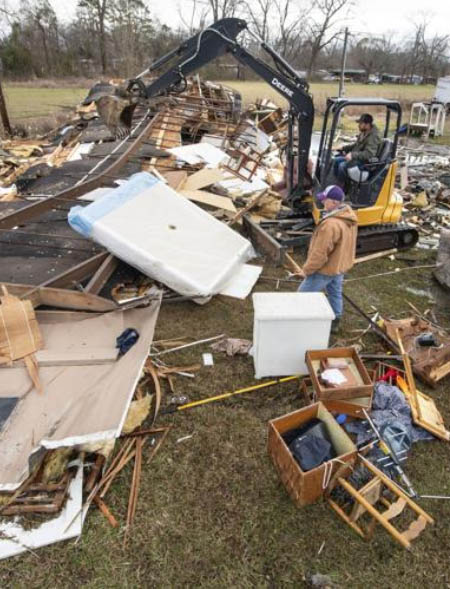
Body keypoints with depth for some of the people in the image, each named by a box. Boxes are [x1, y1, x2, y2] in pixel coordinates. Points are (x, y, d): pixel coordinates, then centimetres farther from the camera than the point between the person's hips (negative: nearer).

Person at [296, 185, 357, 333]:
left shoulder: (331, 224, -34)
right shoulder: (350, 216, -3)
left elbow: (320, 253, -28)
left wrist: (307, 269, -16)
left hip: (325, 269, -9)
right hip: (341, 265, 9)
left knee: (303, 295, 6)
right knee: (335, 294, 23)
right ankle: (334, 323, 38)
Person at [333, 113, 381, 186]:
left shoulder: (373, 137, -21)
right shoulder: (363, 133, 10)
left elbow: (368, 154, -31)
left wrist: (353, 155, -35)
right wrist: (343, 148, 12)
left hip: (365, 162, -10)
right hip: (356, 157, 10)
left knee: (343, 166, -28)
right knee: (336, 160, 3)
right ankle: (337, 182, 8)